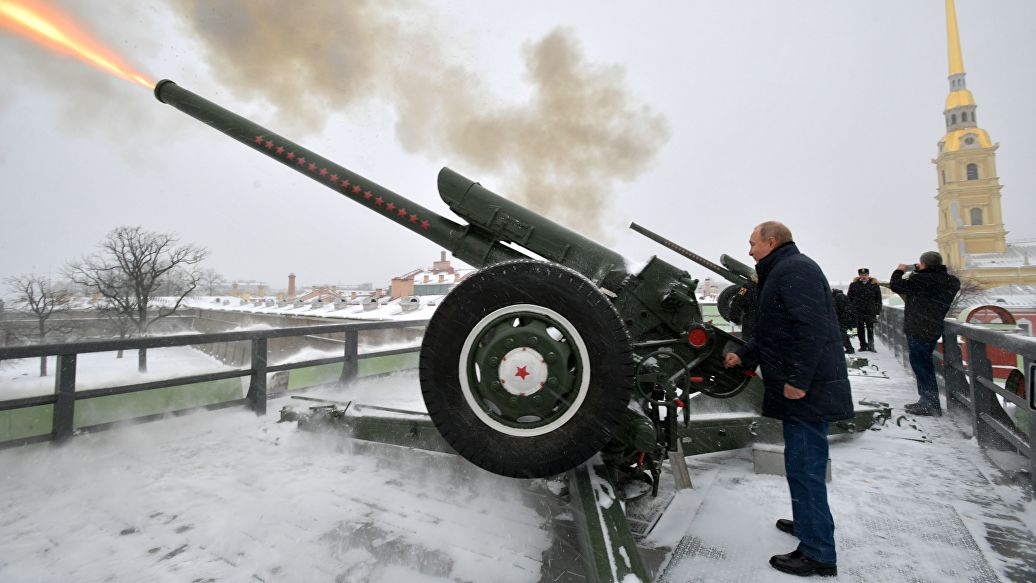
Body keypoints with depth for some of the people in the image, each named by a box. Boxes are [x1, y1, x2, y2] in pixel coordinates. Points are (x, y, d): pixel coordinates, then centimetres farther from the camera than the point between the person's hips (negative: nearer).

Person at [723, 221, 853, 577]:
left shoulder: (794, 269, -15)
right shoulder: (779, 273, 19)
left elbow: (811, 328, -25)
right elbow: (777, 332, 24)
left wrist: (797, 379, -24)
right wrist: (743, 355, 17)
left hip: (807, 390, -11)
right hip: (805, 389, 11)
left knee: (804, 466, -2)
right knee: (803, 464, 22)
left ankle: (818, 554, 11)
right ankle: (807, 523, 38)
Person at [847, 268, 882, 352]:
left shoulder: (874, 285, 4)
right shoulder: (854, 285, 5)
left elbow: (878, 299, 6)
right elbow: (849, 298, 9)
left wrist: (877, 311, 0)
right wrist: (850, 310, 2)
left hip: (870, 311, -1)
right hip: (858, 311, 1)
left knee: (870, 329, 1)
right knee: (860, 329, 6)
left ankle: (870, 345, 8)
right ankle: (863, 345, 14)